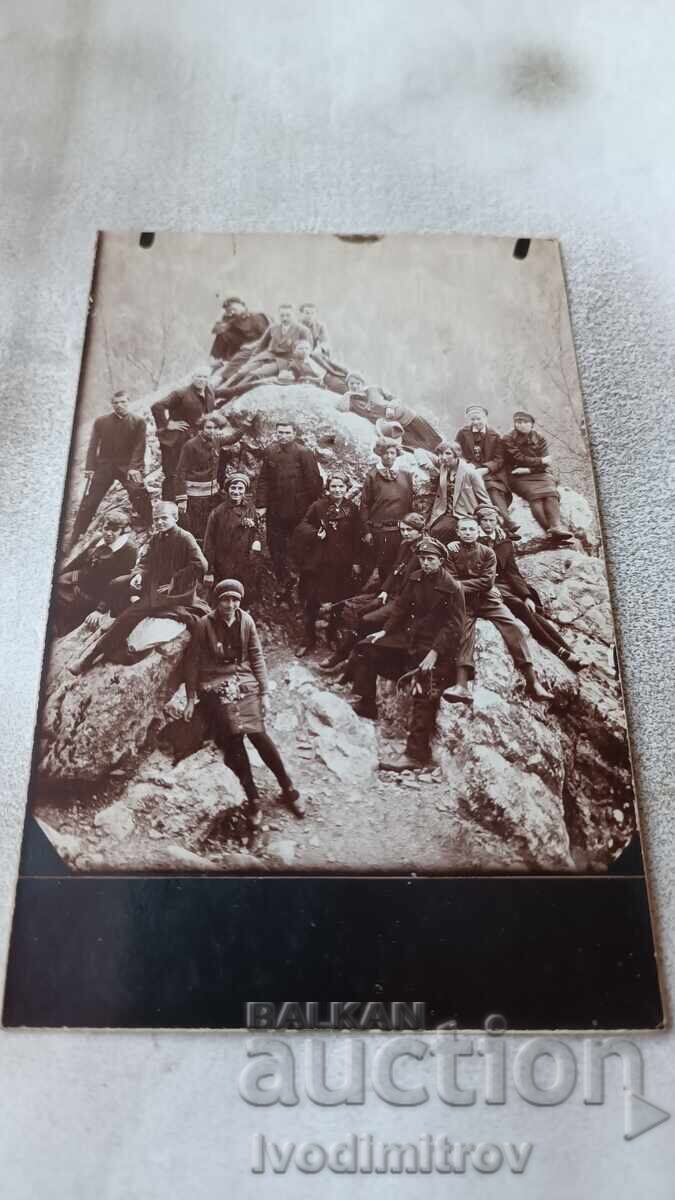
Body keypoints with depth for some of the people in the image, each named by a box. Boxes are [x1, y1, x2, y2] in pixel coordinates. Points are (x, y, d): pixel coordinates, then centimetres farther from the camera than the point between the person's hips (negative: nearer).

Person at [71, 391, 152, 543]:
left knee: (141, 499, -17)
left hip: (128, 466, -1)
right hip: (104, 466, 1)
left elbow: (139, 446, -3)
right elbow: (93, 446, 6)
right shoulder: (101, 421, 9)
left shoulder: (138, 422, 5)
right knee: (88, 503, -1)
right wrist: (89, 467, -5)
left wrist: (134, 467, -16)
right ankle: (75, 539, 6)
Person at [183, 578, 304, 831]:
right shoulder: (204, 625, -3)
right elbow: (192, 662, 2)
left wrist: (264, 693, 4)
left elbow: (257, 657, 8)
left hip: (244, 682, 1)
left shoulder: (246, 621, 4)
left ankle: (288, 789, 4)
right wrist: (191, 699, 1)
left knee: (257, 733, -12)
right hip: (214, 686, -1)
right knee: (233, 739, -14)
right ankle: (253, 799, 0)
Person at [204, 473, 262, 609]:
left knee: (246, 603, 6)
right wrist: (208, 571, -8)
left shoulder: (251, 510, 6)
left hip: (246, 568, 3)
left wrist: (256, 540, 0)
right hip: (223, 569, -3)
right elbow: (209, 543, -5)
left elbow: (257, 530, 23)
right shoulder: (218, 512, -5)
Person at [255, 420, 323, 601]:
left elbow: (314, 482, -8)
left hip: (298, 511, -3)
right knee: (275, 547, 6)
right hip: (275, 509, 4)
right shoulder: (269, 452, 5)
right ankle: (284, 583, 17)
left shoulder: (304, 453, -8)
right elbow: (263, 480, 6)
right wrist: (261, 504, -1)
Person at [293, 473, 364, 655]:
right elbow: (303, 526, 4)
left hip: (343, 564, 1)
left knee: (339, 602, 10)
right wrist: (315, 533, -16)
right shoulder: (318, 506, -3)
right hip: (318, 562, -1)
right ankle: (309, 641, 12)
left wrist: (356, 562, 2)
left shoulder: (352, 509, 2)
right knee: (312, 602, 1)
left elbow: (357, 537, 4)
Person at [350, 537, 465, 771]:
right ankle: (366, 704, 18)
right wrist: (385, 631, 5)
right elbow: (401, 607, 14)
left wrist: (434, 653, -26)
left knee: (424, 694, -24)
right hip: (411, 638, 8)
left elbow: (453, 626, -18)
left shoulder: (452, 588, -15)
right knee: (370, 648, 8)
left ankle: (416, 753, -26)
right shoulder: (416, 578, 6)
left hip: (437, 646, -8)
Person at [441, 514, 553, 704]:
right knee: (464, 631, -28)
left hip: (488, 598, 1)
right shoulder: (453, 554, 9)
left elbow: (487, 581, -4)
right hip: (464, 601, -1)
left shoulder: (487, 553, 8)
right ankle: (462, 685, -43)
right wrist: (475, 584, -11)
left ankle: (532, 681, -21)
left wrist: (462, 585, -9)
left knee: (513, 627, -20)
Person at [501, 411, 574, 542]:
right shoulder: (509, 440, 3)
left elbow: (545, 465, 2)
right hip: (519, 478, -3)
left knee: (551, 492, -28)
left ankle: (556, 527, -45)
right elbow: (519, 459, -9)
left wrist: (529, 469, -12)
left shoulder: (540, 440, 12)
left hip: (540, 474, 3)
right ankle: (549, 529, -43)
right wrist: (540, 461, -3)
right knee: (535, 494, -31)